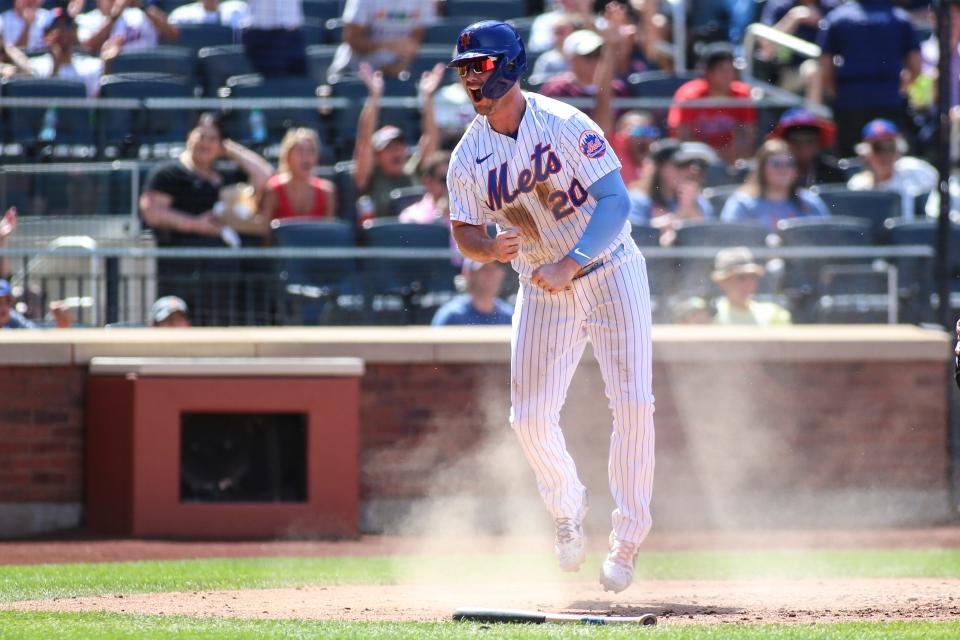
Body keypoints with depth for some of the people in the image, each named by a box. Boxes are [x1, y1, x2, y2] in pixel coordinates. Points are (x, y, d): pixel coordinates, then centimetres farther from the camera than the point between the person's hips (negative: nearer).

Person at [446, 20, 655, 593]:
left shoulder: (565, 125, -17)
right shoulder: (468, 157, -5)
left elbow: (615, 202, -21)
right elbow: (465, 234, 0)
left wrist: (571, 264, -32)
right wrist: (490, 249, -25)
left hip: (611, 271, -3)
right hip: (543, 288, 3)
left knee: (632, 403, -13)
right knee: (531, 417, -5)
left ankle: (628, 537, 2)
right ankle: (568, 508, 25)